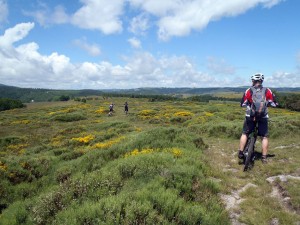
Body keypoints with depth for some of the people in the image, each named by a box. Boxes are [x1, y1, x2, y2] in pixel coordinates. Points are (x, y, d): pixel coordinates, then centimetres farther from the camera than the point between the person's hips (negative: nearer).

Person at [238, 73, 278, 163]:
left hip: (250, 116, 0)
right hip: (263, 117, 0)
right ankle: (264, 157, 12)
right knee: (264, 137, 11)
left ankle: (240, 152, 14)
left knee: (245, 134, 15)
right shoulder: (267, 91, 0)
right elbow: (274, 104, 2)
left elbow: (242, 104, 1)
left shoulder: (249, 91, -2)